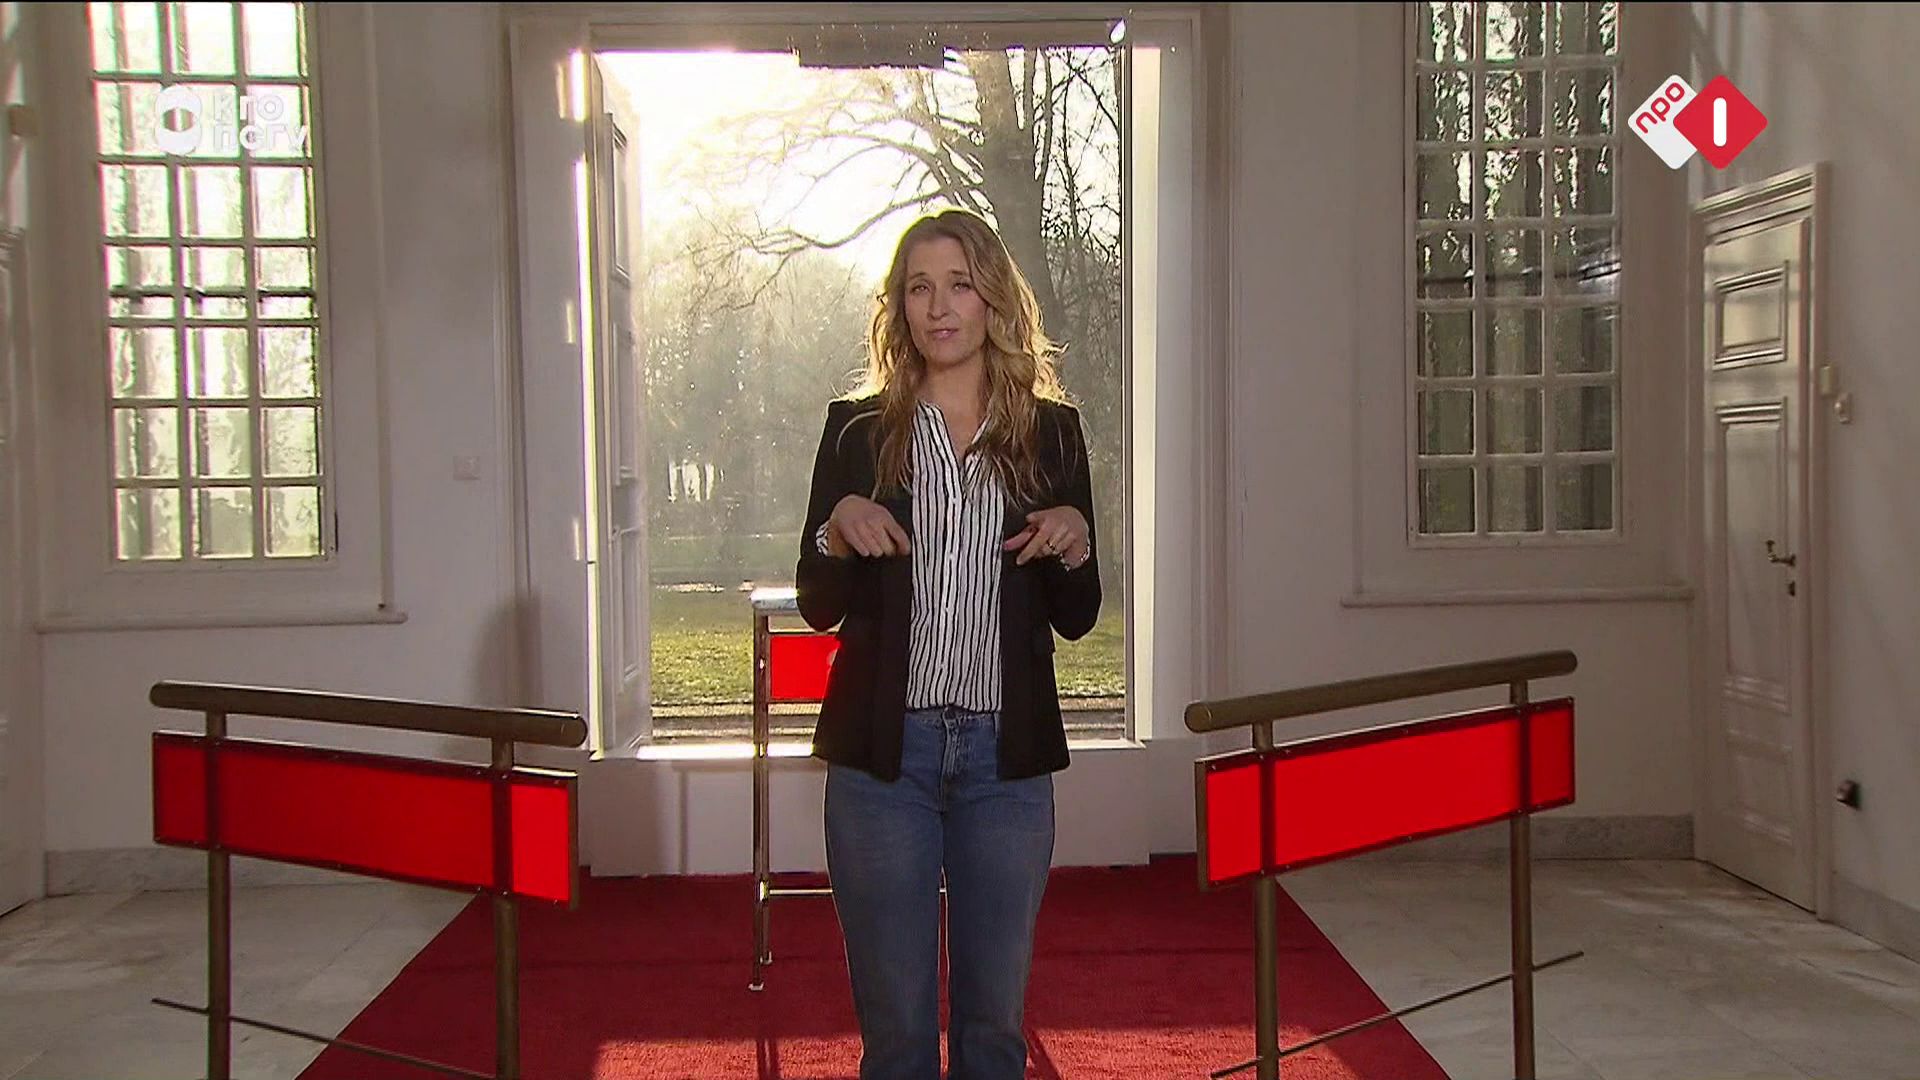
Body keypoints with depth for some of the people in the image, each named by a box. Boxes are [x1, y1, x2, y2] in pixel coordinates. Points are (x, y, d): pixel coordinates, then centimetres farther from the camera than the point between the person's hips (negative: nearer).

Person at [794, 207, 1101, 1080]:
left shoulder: (1050, 432, 7)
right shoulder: (856, 429, 4)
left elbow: (1075, 620, 9)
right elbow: (818, 608, 5)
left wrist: (1075, 544, -11)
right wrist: (838, 529, -14)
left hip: (1007, 752, 1)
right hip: (884, 750, -1)